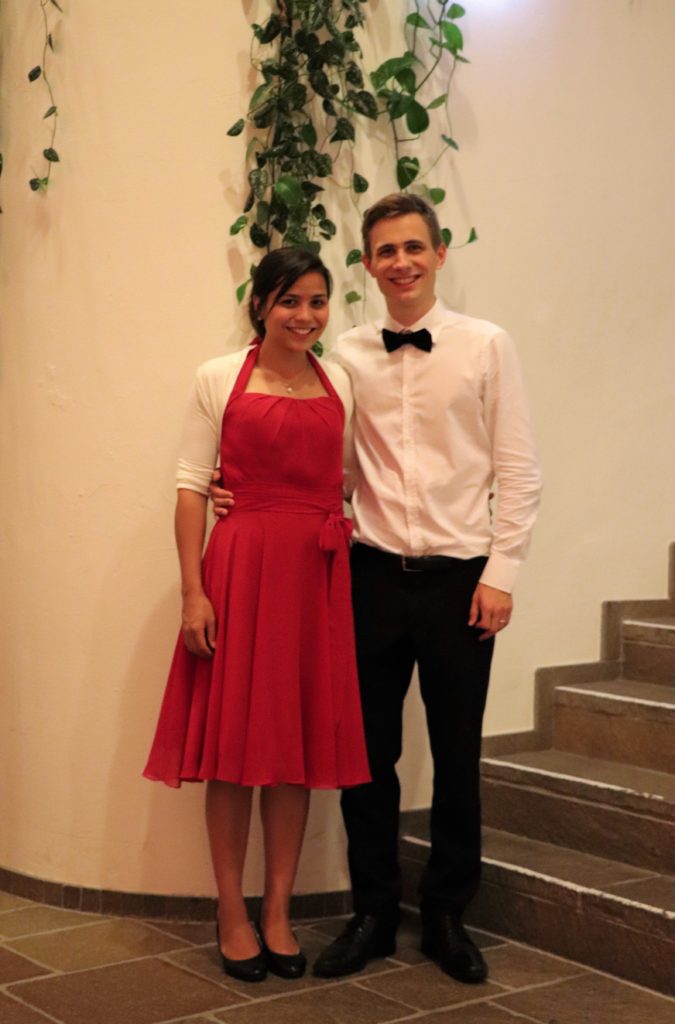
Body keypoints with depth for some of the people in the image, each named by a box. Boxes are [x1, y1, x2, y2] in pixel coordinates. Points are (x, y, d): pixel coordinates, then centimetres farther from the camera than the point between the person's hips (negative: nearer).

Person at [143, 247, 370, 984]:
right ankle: (231, 912, 13)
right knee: (234, 737, 2)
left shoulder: (340, 384, 11)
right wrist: (193, 591, -11)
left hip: (318, 574, 4)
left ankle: (278, 912, 17)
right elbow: (191, 486, -3)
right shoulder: (219, 379, 0)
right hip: (241, 566, -3)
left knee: (302, 741, 6)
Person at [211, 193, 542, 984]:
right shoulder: (348, 355, 5)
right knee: (367, 754, 8)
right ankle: (373, 913, 24)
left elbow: (517, 472, -1)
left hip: (458, 578, -1)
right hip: (374, 574, 2)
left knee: (456, 757, 9)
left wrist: (499, 573, -6)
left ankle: (446, 917, 26)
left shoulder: (485, 346, 0)